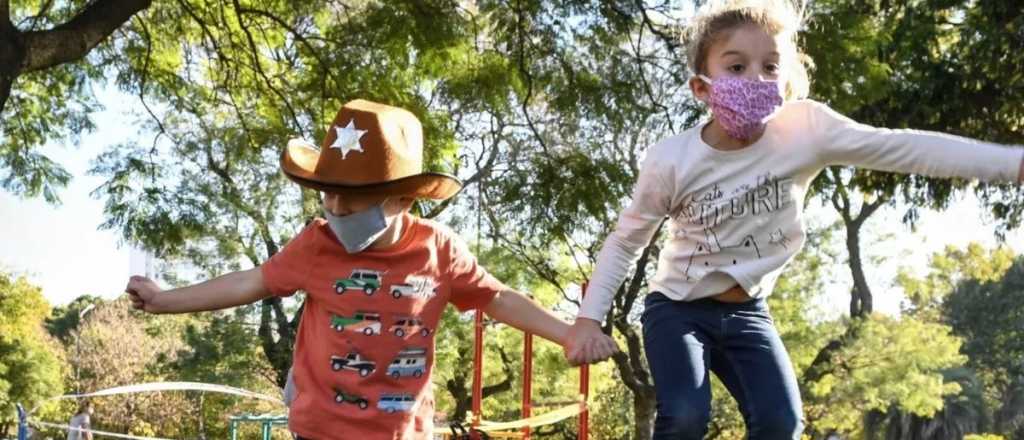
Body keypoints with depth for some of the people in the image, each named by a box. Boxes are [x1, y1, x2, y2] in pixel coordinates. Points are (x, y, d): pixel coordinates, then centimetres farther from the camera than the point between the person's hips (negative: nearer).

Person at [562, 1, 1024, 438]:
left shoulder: (805, 130, -19)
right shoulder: (670, 160, -21)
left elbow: (903, 148, -23)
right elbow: (625, 241, -8)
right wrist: (588, 318, -12)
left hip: (747, 310, 3)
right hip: (677, 307, -2)